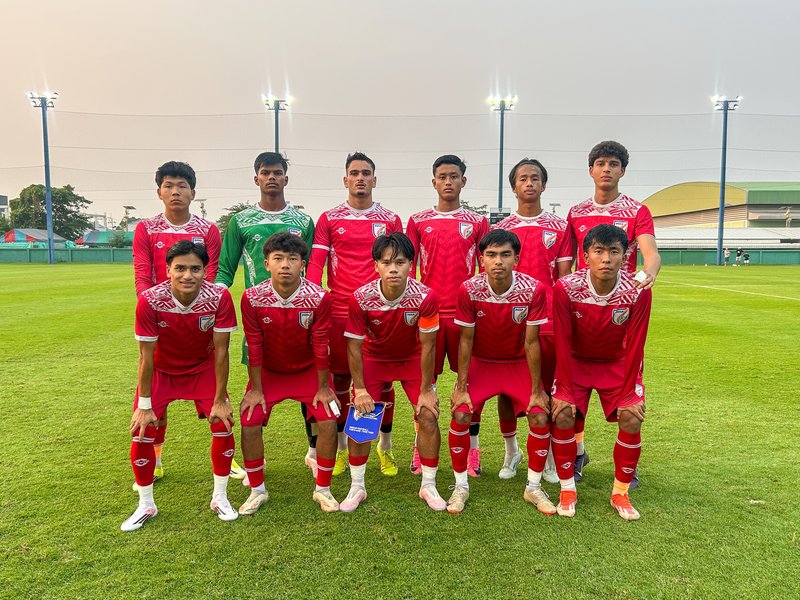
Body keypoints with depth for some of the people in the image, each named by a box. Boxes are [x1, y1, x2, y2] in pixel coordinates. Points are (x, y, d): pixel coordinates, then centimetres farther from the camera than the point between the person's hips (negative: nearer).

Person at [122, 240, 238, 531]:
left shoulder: (219, 297, -28)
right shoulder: (150, 300, -29)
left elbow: (221, 351, -21)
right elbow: (146, 357, -20)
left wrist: (220, 400, -16)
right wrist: (144, 406, -16)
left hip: (203, 369, 1)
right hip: (161, 371, 0)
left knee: (224, 423, -10)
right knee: (142, 431, -8)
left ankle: (220, 498, 12)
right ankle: (145, 505, 16)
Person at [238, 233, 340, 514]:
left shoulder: (319, 298, -24)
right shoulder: (252, 298, -22)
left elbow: (320, 345, -16)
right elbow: (254, 346, -14)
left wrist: (323, 387, -10)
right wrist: (256, 389, -8)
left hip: (308, 371, 0)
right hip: (268, 371, 1)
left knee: (329, 422, -13)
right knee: (249, 424, -10)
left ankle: (322, 489, 9)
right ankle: (257, 490, 14)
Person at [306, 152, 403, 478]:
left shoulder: (390, 220, 7)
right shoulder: (329, 219, 6)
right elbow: (315, 263, 2)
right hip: (339, 313, 0)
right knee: (340, 379, 8)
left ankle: (385, 447, 24)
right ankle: (341, 447, 25)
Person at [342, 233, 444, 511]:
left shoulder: (425, 296, -30)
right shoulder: (361, 298, -29)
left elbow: (427, 346, -19)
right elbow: (354, 346, -17)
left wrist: (426, 390, -13)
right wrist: (360, 389, -14)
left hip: (413, 359, 0)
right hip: (373, 358, 0)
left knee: (429, 416, -7)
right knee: (360, 416, -7)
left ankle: (428, 486, 13)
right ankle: (357, 487, 13)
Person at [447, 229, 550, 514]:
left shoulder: (533, 290, -22)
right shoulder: (469, 290, -21)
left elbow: (531, 342, -15)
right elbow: (466, 340, -13)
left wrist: (537, 391, -12)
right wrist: (461, 388, -12)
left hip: (519, 363, 1)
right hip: (481, 362, 0)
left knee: (540, 418, -14)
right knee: (460, 415, -17)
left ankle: (533, 487, 10)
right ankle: (461, 485, 5)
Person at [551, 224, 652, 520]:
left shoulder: (638, 291, -23)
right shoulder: (566, 288, -26)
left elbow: (634, 346, -16)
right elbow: (563, 343, -20)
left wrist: (627, 392, -13)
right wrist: (565, 390, -18)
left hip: (618, 364, 1)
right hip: (575, 362, -1)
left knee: (632, 420, -12)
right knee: (563, 416, -17)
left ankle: (620, 492, 10)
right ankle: (567, 489, 4)